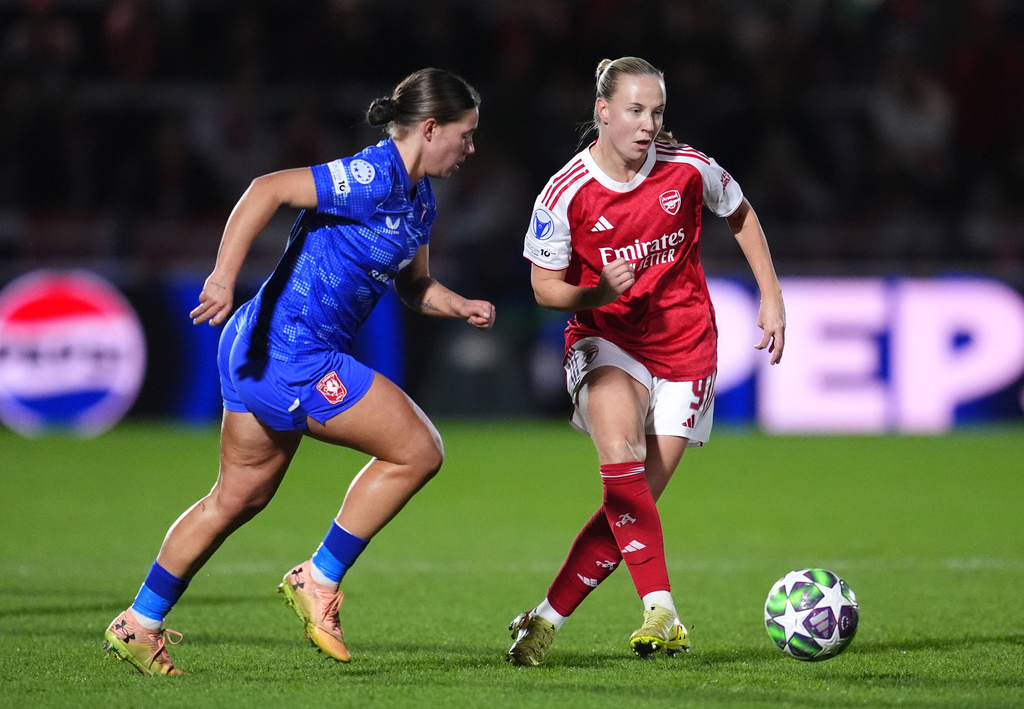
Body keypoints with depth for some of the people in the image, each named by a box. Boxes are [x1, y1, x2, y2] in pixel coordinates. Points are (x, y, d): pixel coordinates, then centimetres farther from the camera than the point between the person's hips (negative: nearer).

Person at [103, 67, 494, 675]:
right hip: (291, 355, -10)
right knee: (418, 451, -5)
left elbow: (414, 286, 26)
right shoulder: (374, 178, -17)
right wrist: (225, 276, -31)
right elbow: (269, 189, -24)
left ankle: (140, 624, 24)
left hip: (266, 353, 10)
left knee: (240, 497, 18)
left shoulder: (419, 199, 14)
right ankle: (319, 581, 2)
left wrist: (460, 307, 6)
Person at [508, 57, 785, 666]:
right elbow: (545, 286, -2)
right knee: (619, 452, -32)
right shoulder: (567, 192, -12)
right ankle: (661, 611, -34)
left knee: (634, 501, -4)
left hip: (684, 349, 2)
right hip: (606, 341, -2)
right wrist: (598, 293, -22)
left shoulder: (688, 169, -9)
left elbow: (740, 215, 12)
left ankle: (547, 621, 8)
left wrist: (771, 295, 9)